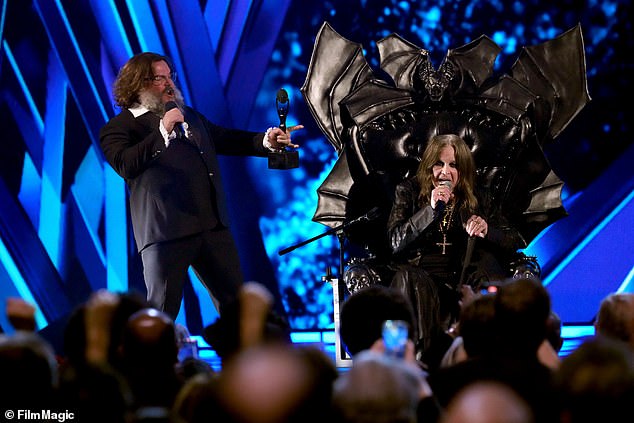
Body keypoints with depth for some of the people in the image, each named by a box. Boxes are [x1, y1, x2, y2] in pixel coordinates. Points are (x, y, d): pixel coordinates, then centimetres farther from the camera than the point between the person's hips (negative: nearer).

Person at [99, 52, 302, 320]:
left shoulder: (188, 116, 23)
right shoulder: (118, 128, 0)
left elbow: (225, 140, 25)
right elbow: (125, 165, -17)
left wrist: (267, 141, 8)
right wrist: (162, 131, -19)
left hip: (212, 225, 7)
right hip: (166, 232, -7)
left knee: (235, 303, 9)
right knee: (162, 310, -5)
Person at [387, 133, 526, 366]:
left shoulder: (477, 200, 16)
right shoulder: (408, 191, 11)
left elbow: (516, 241, 13)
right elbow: (396, 242, -2)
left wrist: (487, 231, -9)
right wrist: (431, 209, -12)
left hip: (463, 278, 2)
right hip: (420, 272, -2)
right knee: (411, 280, -38)